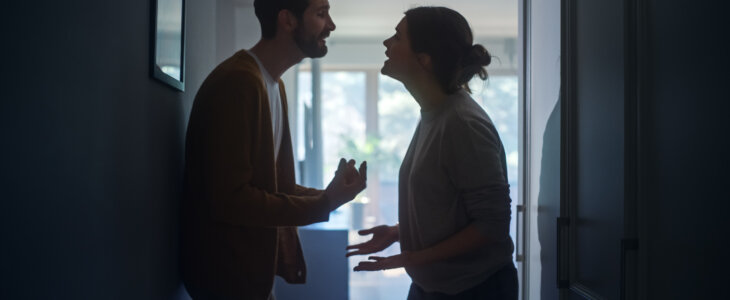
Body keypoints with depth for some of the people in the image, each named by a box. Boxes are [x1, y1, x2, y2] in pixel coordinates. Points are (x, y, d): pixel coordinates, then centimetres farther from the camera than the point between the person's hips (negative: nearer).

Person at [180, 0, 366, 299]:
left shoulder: (274, 84, 10)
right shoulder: (237, 82, -21)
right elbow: (231, 199, -25)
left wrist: (329, 195, -4)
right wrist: (324, 204, -19)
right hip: (227, 273, -9)